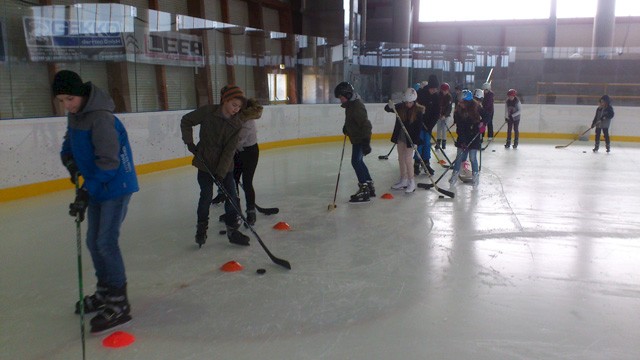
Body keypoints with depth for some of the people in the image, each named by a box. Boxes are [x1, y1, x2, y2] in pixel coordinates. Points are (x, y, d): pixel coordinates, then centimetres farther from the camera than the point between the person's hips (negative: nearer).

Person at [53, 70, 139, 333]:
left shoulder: (100, 118, -24)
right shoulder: (74, 114, 5)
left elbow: (108, 161, -27)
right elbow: (70, 142, 20)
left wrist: (85, 192, -29)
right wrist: (69, 159, -1)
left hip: (116, 186, -9)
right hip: (96, 187, 9)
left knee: (106, 242, -13)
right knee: (93, 241, 15)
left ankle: (118, 304, -4)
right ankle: (104, 292, 31)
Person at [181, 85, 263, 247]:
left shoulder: (237, 123, -8)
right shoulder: (207, 111, -13)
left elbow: (230, 150, -13)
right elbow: (186, 120, 0)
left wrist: (221, 172, -19)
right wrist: (189, 142, -10)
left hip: (225, 166, 2)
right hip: (205, 162, -2)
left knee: (232, 195, 0)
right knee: (206, 195, -1)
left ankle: (232, 229, 13)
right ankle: (201, 228, 20)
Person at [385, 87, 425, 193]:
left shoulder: (418, 110, -12)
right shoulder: (400, 107, -3)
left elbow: (419, 126, -12)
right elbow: (387, 109, -2)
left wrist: (415, 139, -19)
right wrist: (390, 106, -26)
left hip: (410, 138, -5)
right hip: (400, 137, 5)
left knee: (408, 158, -9)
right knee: (401, 158, 12)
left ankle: (411, 182, 2)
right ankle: (403, 180, 24)